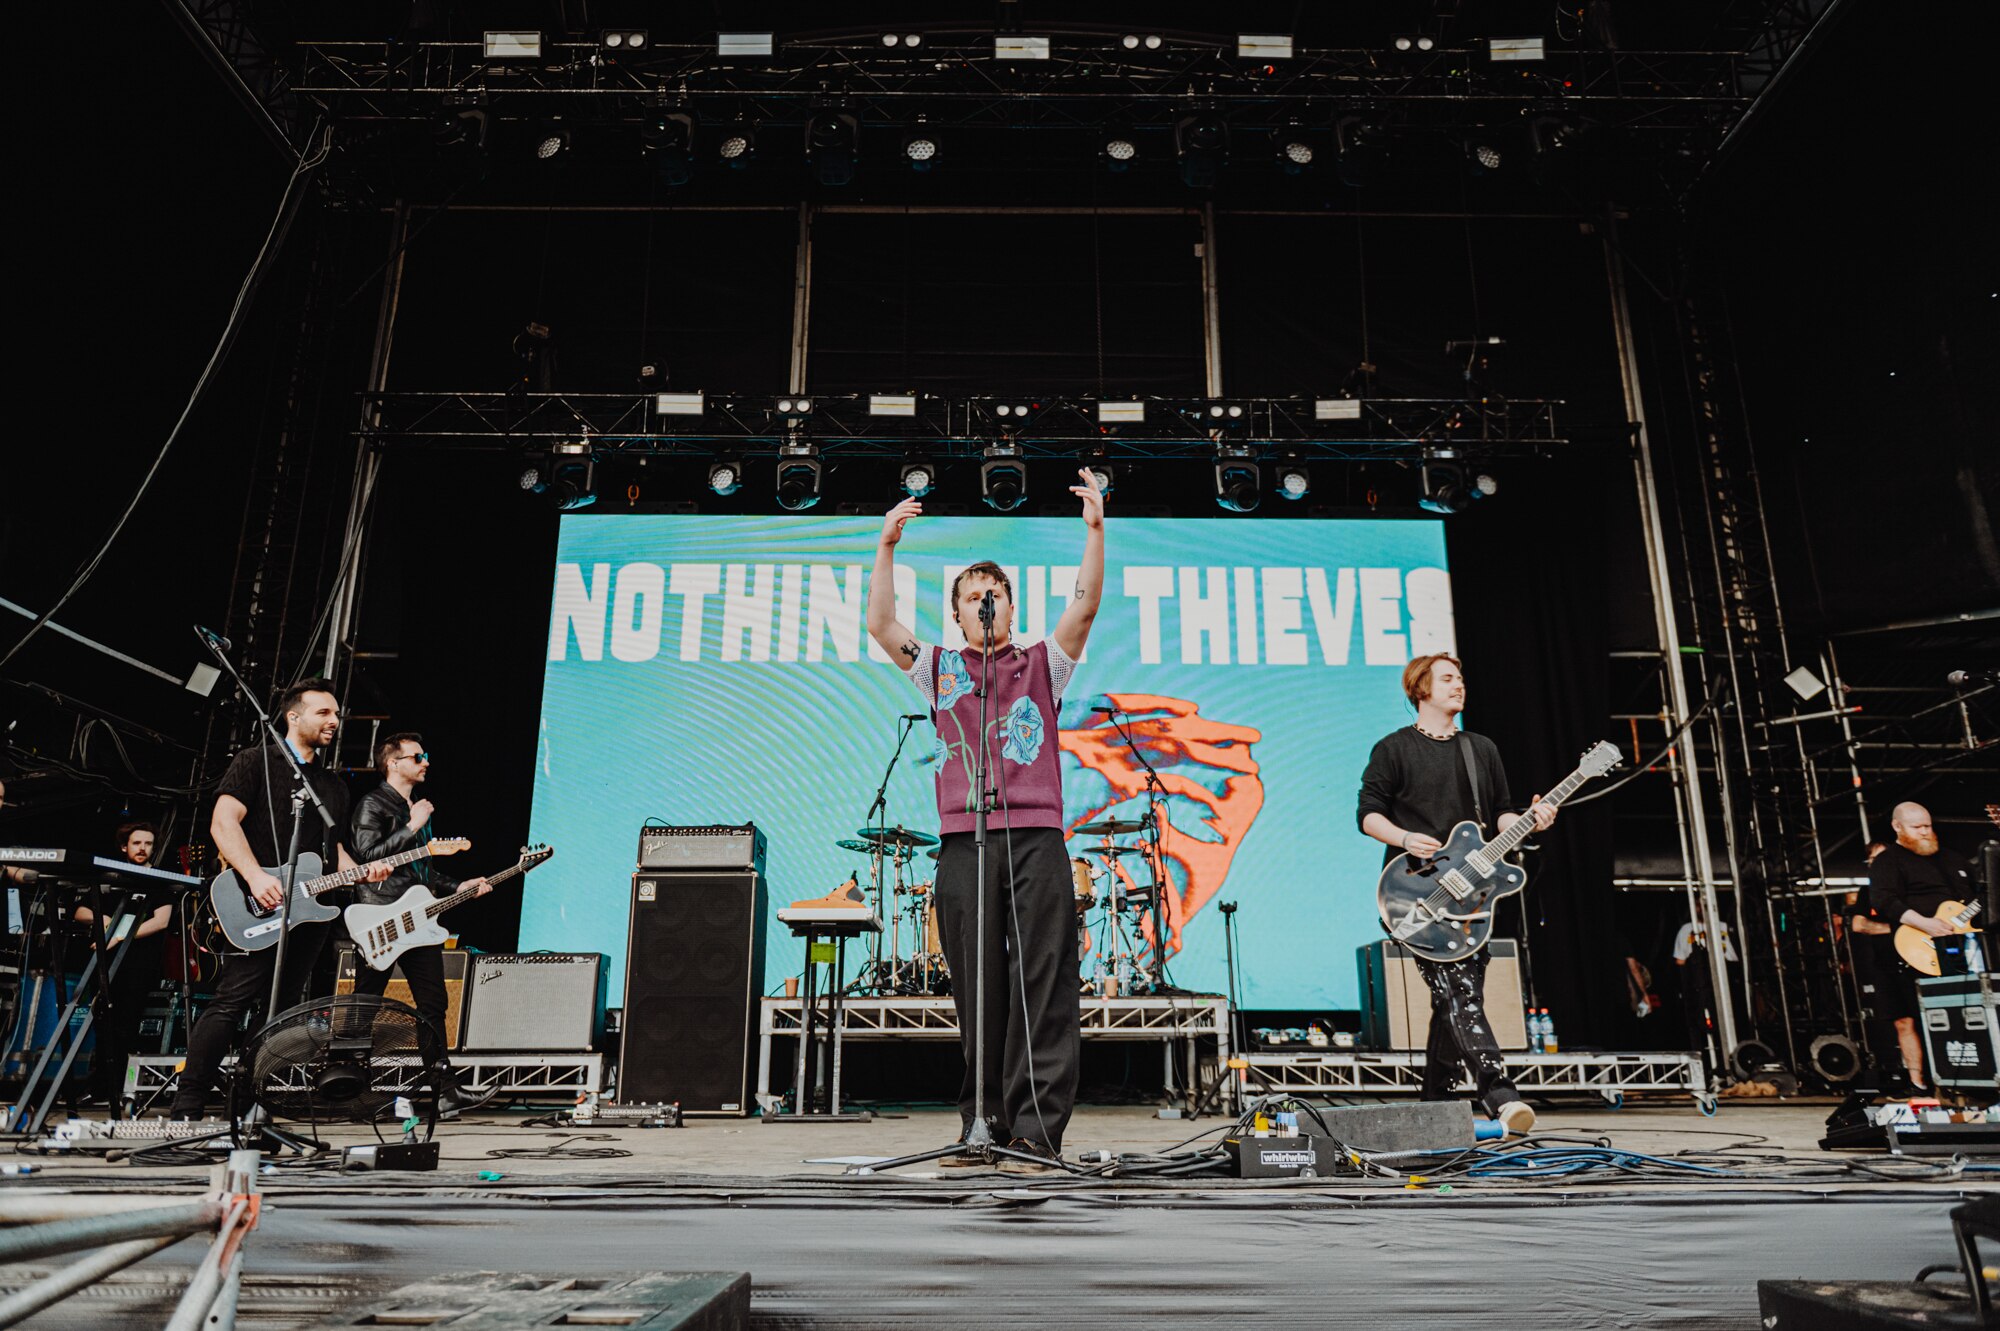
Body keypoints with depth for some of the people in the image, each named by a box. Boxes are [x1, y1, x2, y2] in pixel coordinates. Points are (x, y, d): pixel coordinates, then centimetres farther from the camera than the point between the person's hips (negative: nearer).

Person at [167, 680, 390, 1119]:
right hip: (259, 910, -6)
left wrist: (361, 871, 2)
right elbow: (223, 823, -9)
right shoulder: (257, 762, 1)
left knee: (279, 1012, 8)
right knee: (231, 1002, -11)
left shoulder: (334, 786, 21)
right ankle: (186, 1107, -7)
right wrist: (256, 878, -20)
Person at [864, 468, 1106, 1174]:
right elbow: (881, 625, 7)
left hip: (1036, 838, -1)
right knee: (977, 990, 3)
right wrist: (887, 546, 0)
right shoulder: (939, 669, 19)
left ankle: (1036, 1134, -3)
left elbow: (1084, 608, 3)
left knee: (1041, 987, -5)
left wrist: (1094, 529, -6)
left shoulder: (1042, 665, 17)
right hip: (963, 844, 1)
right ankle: (982, 1129, 12)